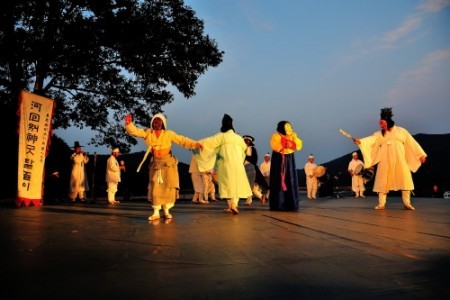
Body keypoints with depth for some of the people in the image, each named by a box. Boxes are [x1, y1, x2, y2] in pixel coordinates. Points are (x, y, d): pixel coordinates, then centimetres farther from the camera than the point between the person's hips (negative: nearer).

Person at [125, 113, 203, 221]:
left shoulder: (169, 134, -1)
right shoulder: (147, 133, 3)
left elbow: (182, 140, -2)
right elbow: (134, 131, -6)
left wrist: (195, 144, -14)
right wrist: (129, 123, -26)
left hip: (168, 163, -1)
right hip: (155, 164, 1)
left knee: (168, 187, 2)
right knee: (155, 188, 2)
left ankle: (166, 211, 14)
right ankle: (156, 212, 8)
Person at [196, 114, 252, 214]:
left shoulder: (221, 136, 0)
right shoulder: (238, 137, 13)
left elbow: (207, 141, -2)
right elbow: (244, 148, 30)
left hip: (226, 163, -3)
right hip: (238, 163, 3)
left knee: (227, 184, 1)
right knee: (236, 184, 9)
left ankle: (231, 205, -12)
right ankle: (234, 204, -2)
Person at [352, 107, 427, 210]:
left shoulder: (401, 131, 10)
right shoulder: (379, 134, 11)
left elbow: (412, 143, 10)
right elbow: (370, 140, -6)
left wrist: (421, 154, 6)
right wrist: (360, 141, -25)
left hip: (400, 160, -1)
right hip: (385, 161, 1)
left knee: (404, 180, -4)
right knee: (383, 181, -3)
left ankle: (407, 203, 4)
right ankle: (381, 204, 1)